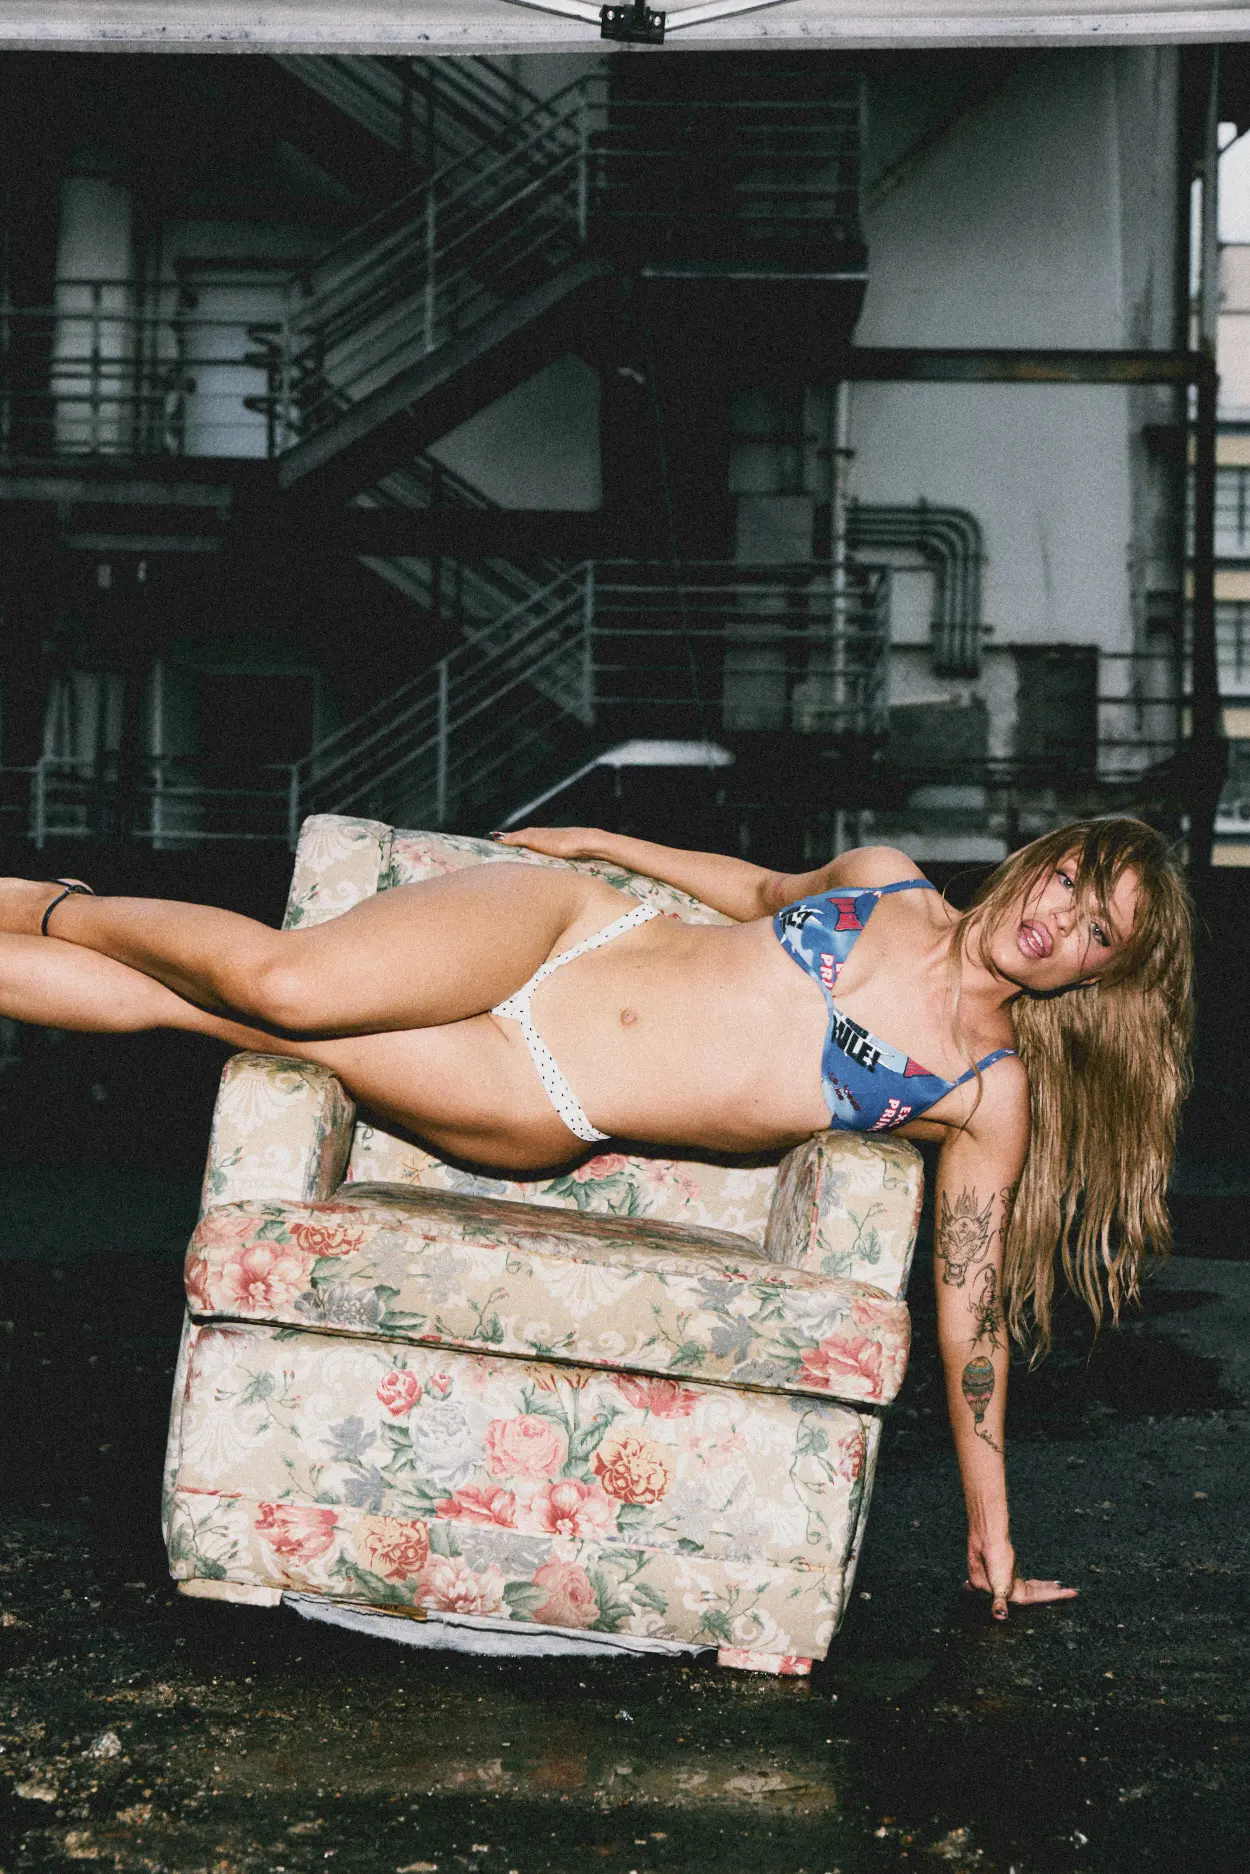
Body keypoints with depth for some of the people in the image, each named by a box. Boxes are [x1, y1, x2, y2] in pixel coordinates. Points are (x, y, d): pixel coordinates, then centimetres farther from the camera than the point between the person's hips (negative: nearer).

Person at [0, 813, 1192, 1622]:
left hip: (544, 1116, -1)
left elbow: (972, 1306, 0)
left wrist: (989, 1524, 0)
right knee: (283, 978, -22)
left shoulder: (991, 1096, -3)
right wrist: (605, 845, 24)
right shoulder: (885, 881, 4)